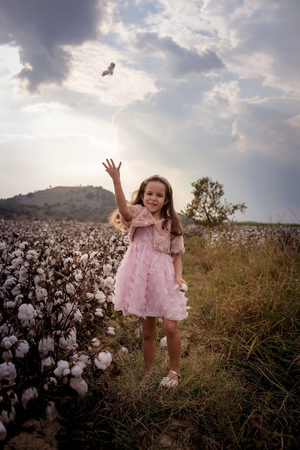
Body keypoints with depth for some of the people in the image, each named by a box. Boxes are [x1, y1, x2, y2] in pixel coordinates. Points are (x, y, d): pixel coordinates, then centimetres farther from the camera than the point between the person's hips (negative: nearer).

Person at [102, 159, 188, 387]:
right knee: (147, 330, 11)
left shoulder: (171, 225, 5)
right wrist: (116, 181, -36)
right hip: (142, 276, 0)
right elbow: (123, 209, -24)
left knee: (170, 326, -7)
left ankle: (174, 371, 18)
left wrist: (179, 276, -11)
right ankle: (148, 372, 31)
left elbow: (177, 255, 6)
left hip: (164, 277, 1)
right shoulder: (138, 214, 0)